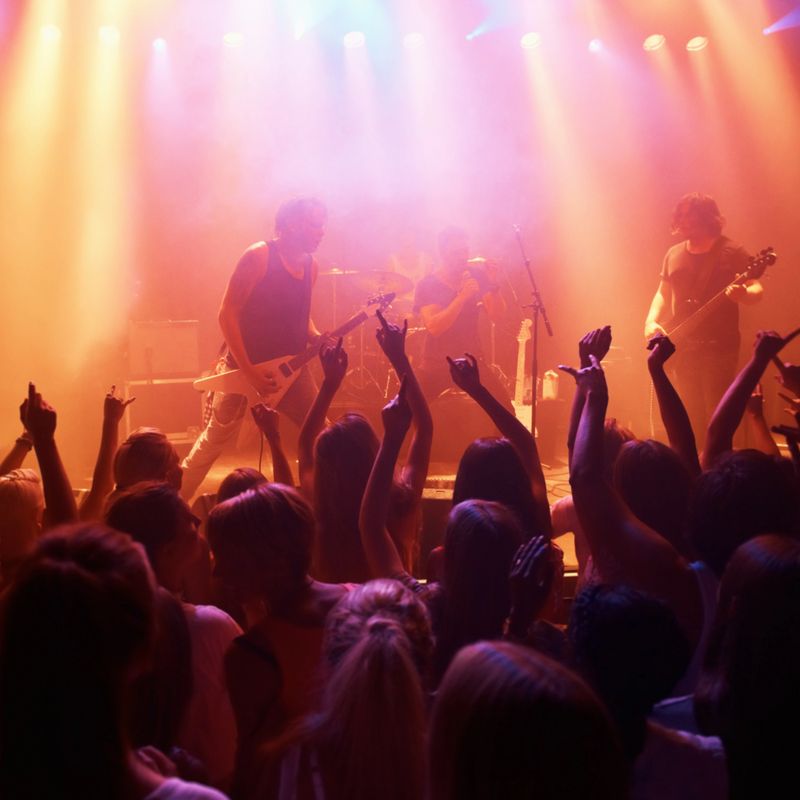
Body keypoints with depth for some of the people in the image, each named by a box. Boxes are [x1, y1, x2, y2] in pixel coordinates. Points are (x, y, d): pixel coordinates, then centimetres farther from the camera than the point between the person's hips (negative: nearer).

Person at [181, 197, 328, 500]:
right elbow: (227, 313, -16)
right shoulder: (259, 256, -14)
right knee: (215, 439, -1)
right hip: (244, 366, -6)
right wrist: (249, 372, -20)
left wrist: (317, 338, -3)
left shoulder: (310, 266, 7)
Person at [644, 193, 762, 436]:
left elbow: (756, 290, -7)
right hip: (682, 347, 5)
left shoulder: (731, 252, -4)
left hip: (719, 347, -5)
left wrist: (743, 294, -30)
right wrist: (652, 321, 1)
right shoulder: (674, 254, 13)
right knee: (691, 416, 8)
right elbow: (662, 293, 19)